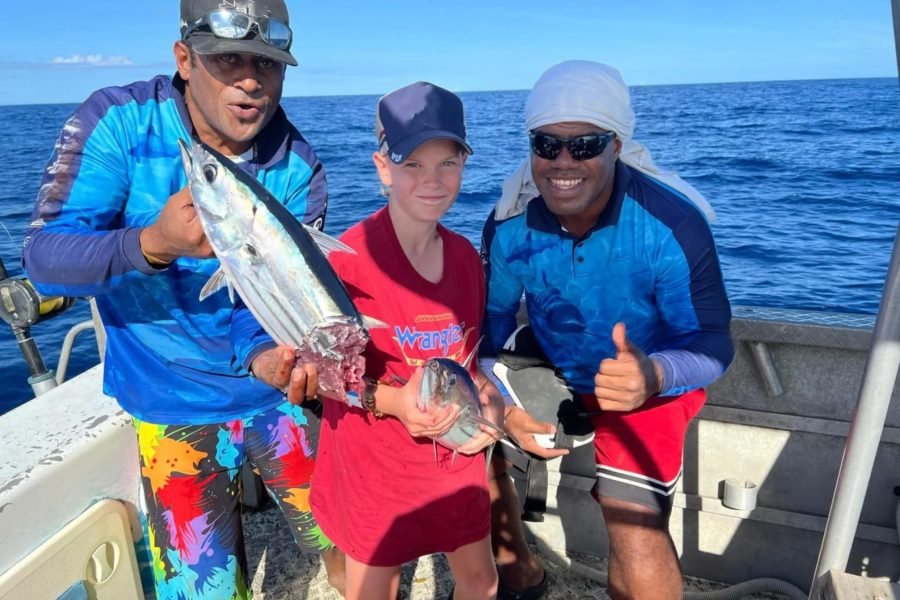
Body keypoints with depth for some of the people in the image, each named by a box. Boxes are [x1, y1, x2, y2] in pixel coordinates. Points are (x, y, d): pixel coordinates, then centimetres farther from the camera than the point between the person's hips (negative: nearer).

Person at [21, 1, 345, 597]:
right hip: (174, 408, -1)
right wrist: (152, 243, -38)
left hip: (281, 391, 2)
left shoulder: (297, 166, -10)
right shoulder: (116, 121, -13)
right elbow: (43, 258, -19)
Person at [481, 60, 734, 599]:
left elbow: (713, 340, -24)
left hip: (650, 382, -4)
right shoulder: (511, 221, -17)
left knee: (635, 525, -25)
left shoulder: (671, 223, -28)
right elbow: (493, 315, -5)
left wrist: (654, 375, -46)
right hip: (548, 367, 5)